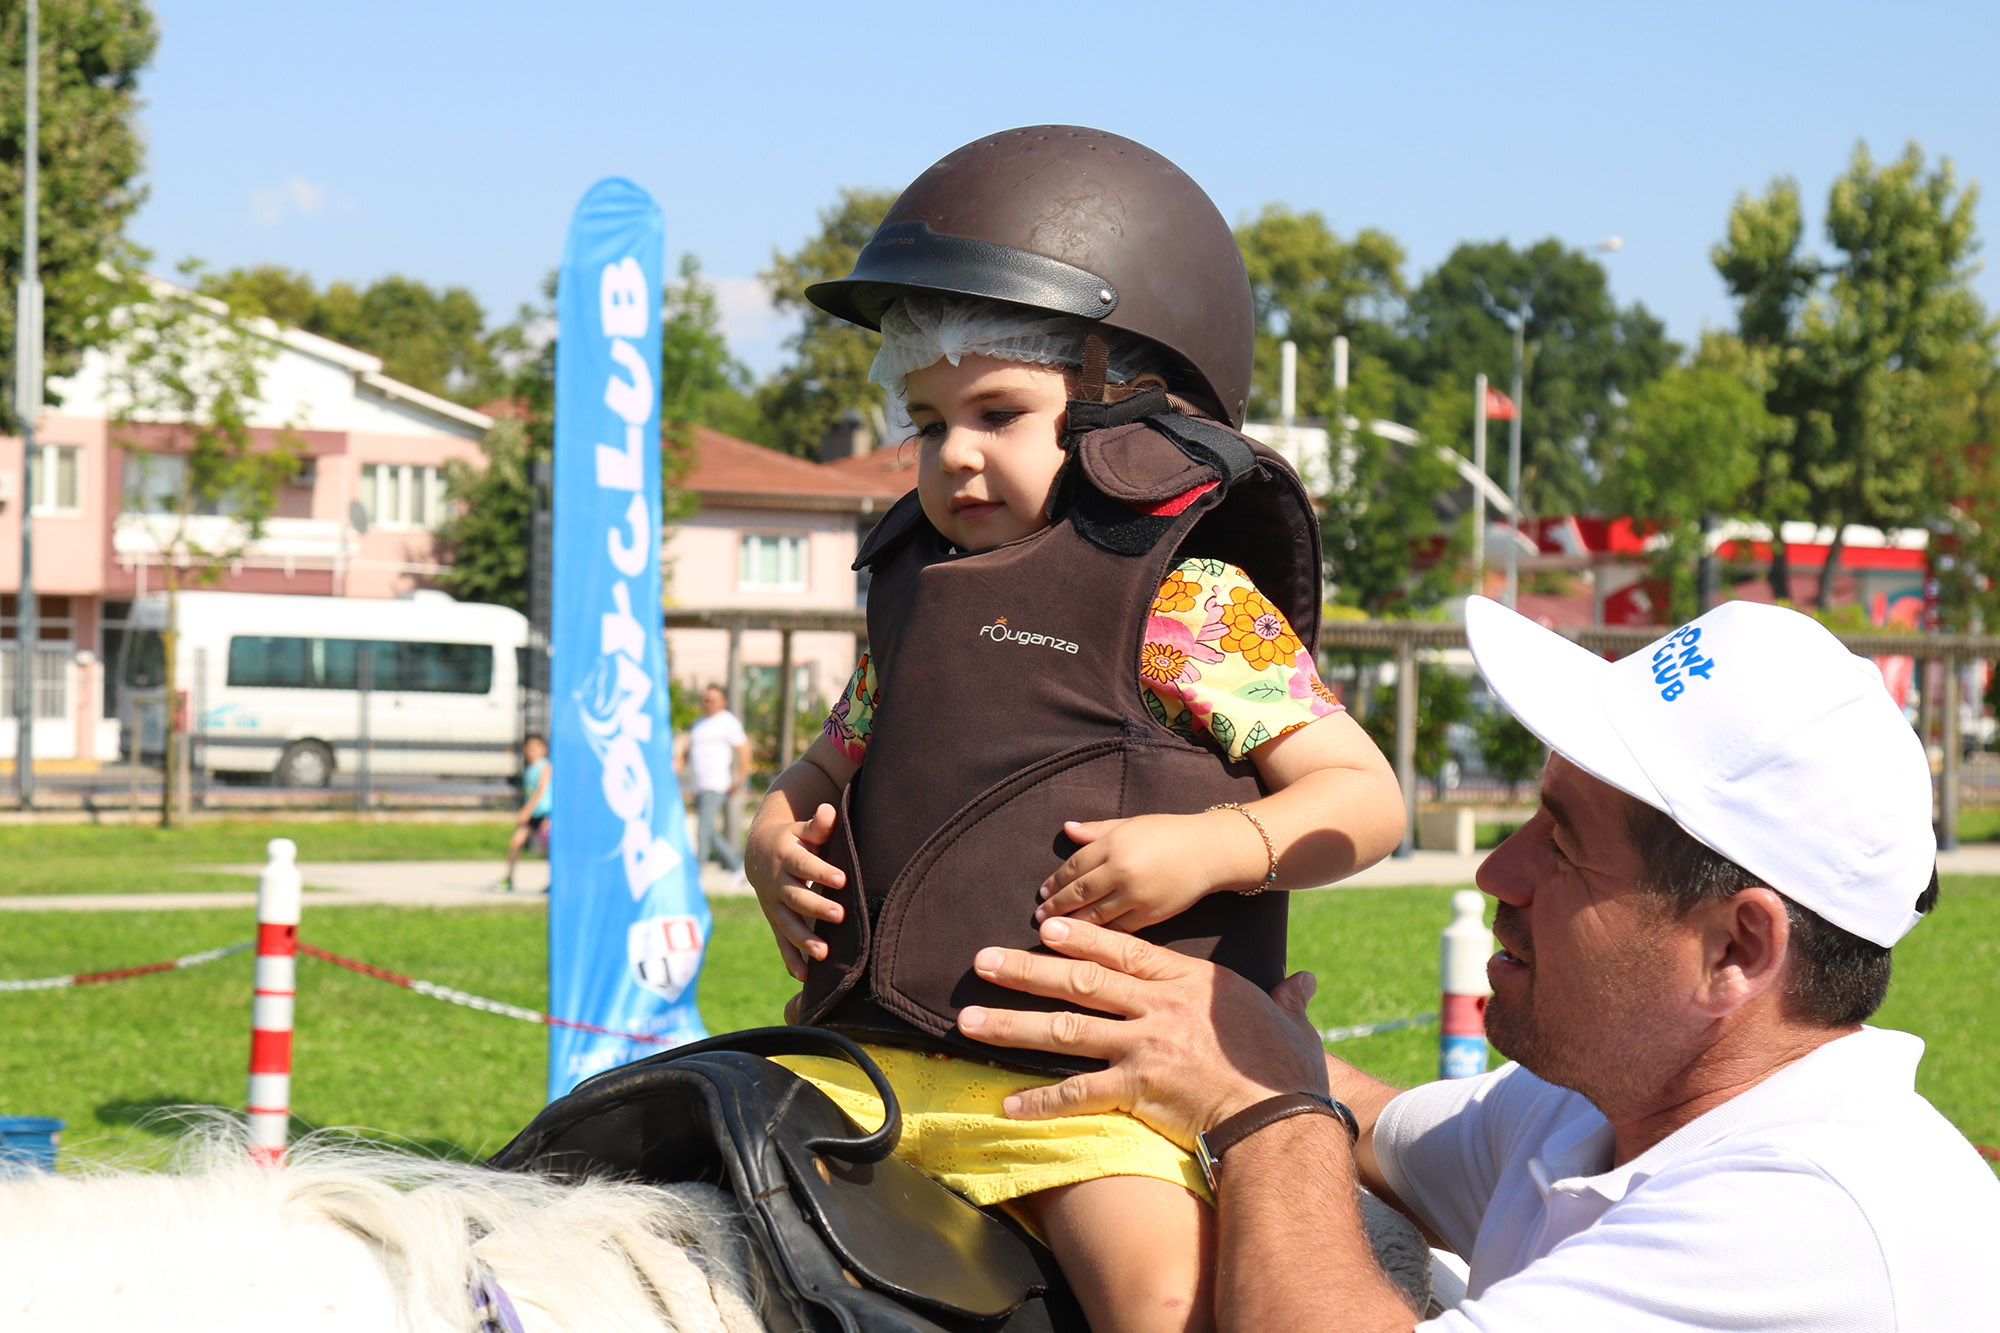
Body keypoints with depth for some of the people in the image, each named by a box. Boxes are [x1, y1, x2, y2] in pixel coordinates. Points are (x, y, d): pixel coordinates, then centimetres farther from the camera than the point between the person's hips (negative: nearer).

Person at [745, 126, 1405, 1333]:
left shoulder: (1193, 605, -1)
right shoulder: (912, 593, 19)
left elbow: (1365, 795, -3)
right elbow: (835, 762, 33)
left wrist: (1209, 848, -19)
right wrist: (775, 838, 11)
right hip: (875, 1056, 6)